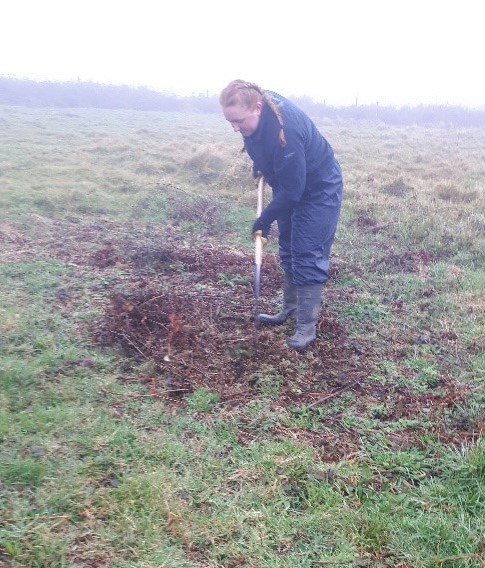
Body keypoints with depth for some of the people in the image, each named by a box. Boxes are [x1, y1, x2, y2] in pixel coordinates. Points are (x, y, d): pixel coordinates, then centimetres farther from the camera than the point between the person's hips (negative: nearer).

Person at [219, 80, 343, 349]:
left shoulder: (285, 130, -39)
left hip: (319, 191, -9)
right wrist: (259, 165, 9)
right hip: (292, 186, 9)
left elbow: (292, 190, -32)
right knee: (288, 251, 15)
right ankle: (291, 309, 29)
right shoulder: (259, 104, -13)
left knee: (308, 256, -9)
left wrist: (265, 219, -22)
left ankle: (307, 326, -1)